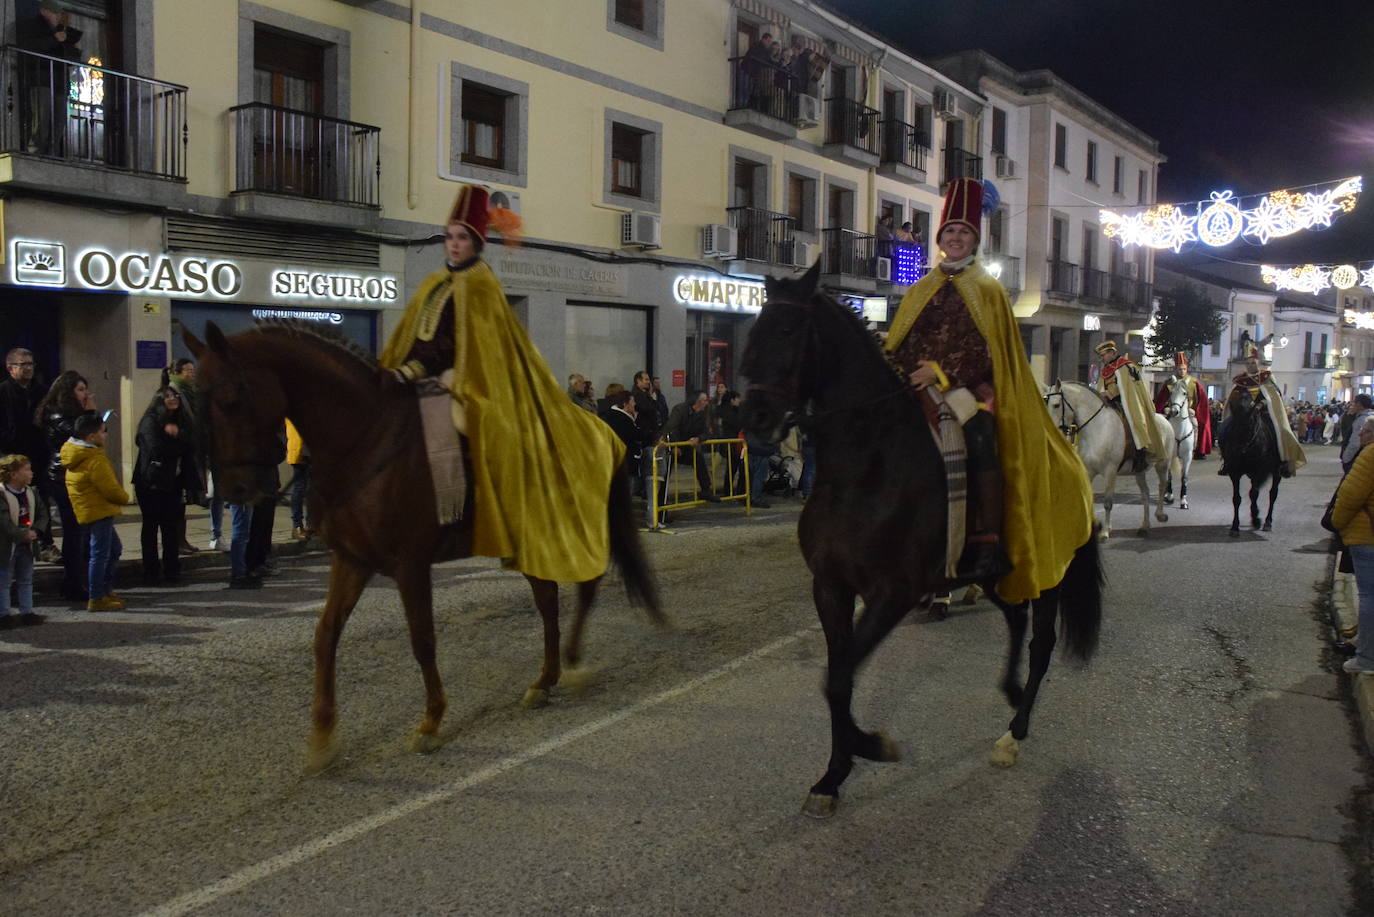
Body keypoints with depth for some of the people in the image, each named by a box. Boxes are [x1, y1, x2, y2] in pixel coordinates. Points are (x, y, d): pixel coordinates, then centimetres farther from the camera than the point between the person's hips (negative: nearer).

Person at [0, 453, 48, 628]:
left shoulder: (31, 492, 4)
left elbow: (43, 515, 6)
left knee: (26, 581, 14)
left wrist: (35, 531, -11)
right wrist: (23, 535, -22)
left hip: (26, 544, 7)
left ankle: (27, 612, 23)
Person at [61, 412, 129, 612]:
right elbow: (110, 489, -18)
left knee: (114, 550, 20)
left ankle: (106, 590, 28)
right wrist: (125, 498, -4)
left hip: (92, 511, 10)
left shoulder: (76, 452, 6)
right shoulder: (95, 460, -22)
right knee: (100, 554, -4)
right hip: (98, 512, -10)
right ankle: (97, 599, 1)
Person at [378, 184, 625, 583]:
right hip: (427, 378, 7)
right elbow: (409, 337, 17)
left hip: (462, 381, -7)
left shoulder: (481, 286, -4)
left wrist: (411, 371, -22)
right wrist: (390, 370, 2)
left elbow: (454, 344, -14)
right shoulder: (434, 284, 19)